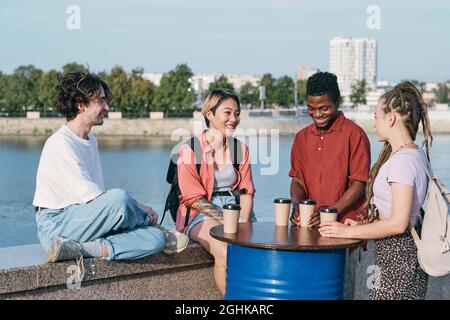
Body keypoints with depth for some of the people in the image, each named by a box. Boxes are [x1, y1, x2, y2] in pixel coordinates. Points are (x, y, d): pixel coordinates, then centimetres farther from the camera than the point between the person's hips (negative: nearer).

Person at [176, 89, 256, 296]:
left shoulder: (241, 149, 14)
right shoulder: (190, 151, -1)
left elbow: (246, 192, 10)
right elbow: (195, 199, -6)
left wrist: (243, 221, -11)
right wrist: (227, 221, -18)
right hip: (201, 216, -4)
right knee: (226, 252, -33)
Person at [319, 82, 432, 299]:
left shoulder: (402, 161, -19)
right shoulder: (416, 154, 12)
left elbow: (397, 223, -22)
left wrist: (349, 232, -14)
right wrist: (363, 224, 16)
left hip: (397, 255, -9)